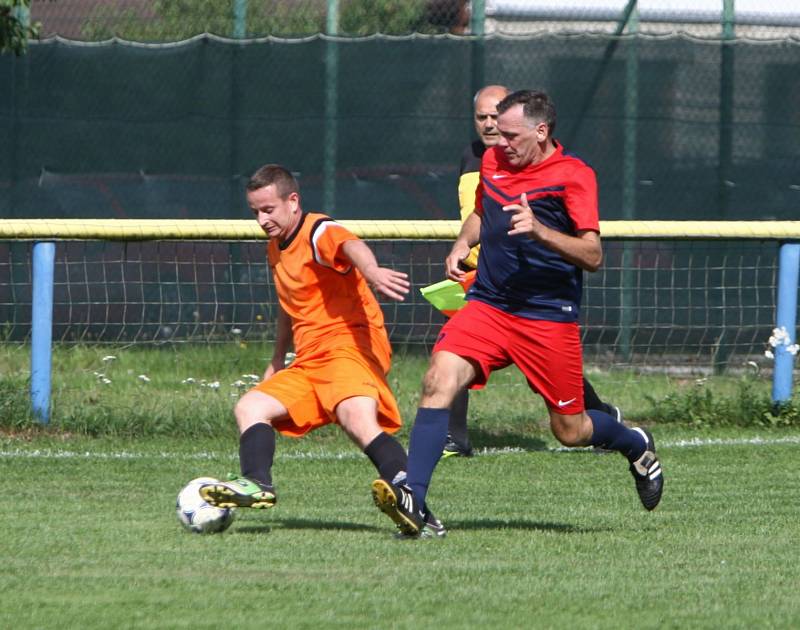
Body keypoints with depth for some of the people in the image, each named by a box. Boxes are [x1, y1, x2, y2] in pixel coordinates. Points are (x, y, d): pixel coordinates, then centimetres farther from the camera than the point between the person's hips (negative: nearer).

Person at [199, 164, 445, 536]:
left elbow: (351, 246, -33)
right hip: (309, 362, 10)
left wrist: (371, 271, -57)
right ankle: (257, 485, -21)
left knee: (357, 420, -33)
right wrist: (277, 361, 44)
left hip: (349, 342, -10)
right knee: (250, 408, 0)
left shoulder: (318, 233, -8)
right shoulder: (277, 248, 20)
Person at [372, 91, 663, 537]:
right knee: (439, 380, -21)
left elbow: (593, 256, -15)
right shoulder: (493, 161, 9)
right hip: (488, 306, 4)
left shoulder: (574, 175, -9)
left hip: (549, 316, -4)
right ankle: (413, 502, -28)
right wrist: (463, 244, 10)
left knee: (570, 430, 5)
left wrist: (539, 230, -29)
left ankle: (636, 445, 40)